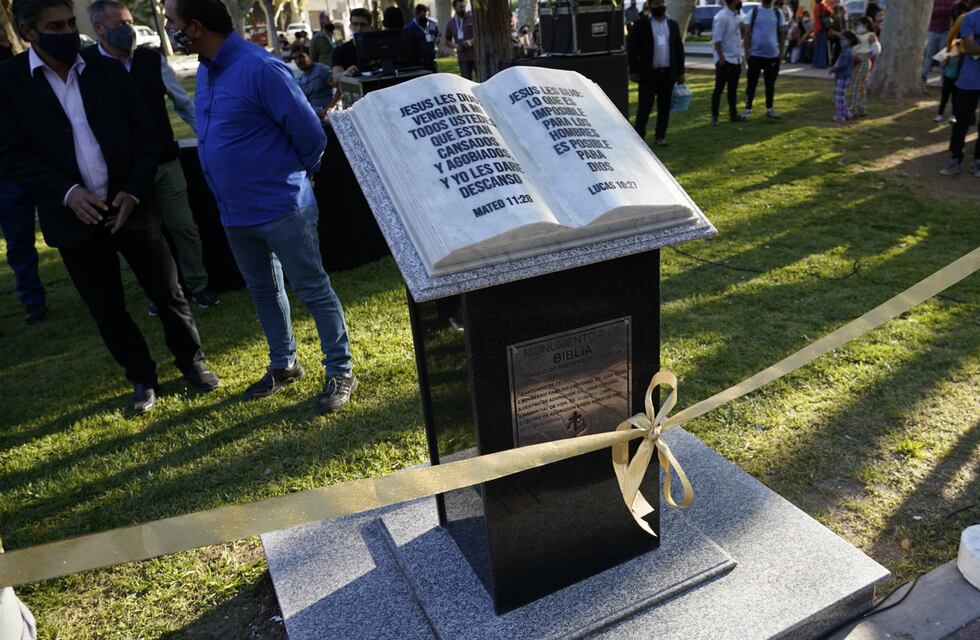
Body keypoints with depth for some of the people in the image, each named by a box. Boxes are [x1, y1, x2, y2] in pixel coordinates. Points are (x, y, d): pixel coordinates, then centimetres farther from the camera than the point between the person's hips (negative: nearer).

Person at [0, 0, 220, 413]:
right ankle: (142, 378, 25)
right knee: (107, 309, 8)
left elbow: (147, 136, 2)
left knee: (167, 292, 7)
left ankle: (191, 362, 27)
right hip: (73, 216, 0)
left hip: (129, 205, 1)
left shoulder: (108, 70, 2)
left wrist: (133, 192, -10)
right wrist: (66, 192, -19)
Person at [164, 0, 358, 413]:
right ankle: (283, 365, 35)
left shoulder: (259, 68, -19)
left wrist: (294, 176, 1)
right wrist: (231, 194, 20)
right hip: (234, 211, 9)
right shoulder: (205, 71, 9)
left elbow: (310, 133, -16)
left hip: (280, 206, -9)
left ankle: (340, 372, 14)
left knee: (313, 290, 1)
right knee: (263, 290, 18)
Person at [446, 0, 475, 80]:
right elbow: (447, 41, 17)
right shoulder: (450, 23, 10)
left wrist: (472, 41, -16)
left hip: (476, 55, -3)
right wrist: (455, 46, -5)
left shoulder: (472, 18, -1)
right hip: (462, 58, 3)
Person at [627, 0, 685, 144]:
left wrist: (681, 71, 7)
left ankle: (660, 136, 15)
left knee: (664, 107, 6)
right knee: (645, 106, -2)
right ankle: (638, 135, 9)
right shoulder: (641, 25, -1)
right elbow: (631, 48, -3)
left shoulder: (673, 25, 11)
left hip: (668, 73, 4)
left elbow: (679, 49, 13)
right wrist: (633, 71, -10)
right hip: (648, 73, -4)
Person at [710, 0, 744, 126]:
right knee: (719, 89, -2)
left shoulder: (736, 16, 12)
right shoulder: (722, 17, -15)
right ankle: (714, 116, 4)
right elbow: (717, 38, -18)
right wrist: (721, 57, -20)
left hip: (736, 59, 8)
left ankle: (733, 114, 20)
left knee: (733, 89, 13)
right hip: (724, 59, -8)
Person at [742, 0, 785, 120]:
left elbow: (781, 33, 11)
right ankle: (747, 108, 6)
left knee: (770, 83, 10)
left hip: (773, 54, 3)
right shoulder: (754, 12, -1)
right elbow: (747, 32, -1)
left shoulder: (778, 13, 6)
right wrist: (747, 51, -8)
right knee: (751, 83, 0)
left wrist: (781, 51, 5)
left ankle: (769, 108, 18)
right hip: (755, 54, -3)